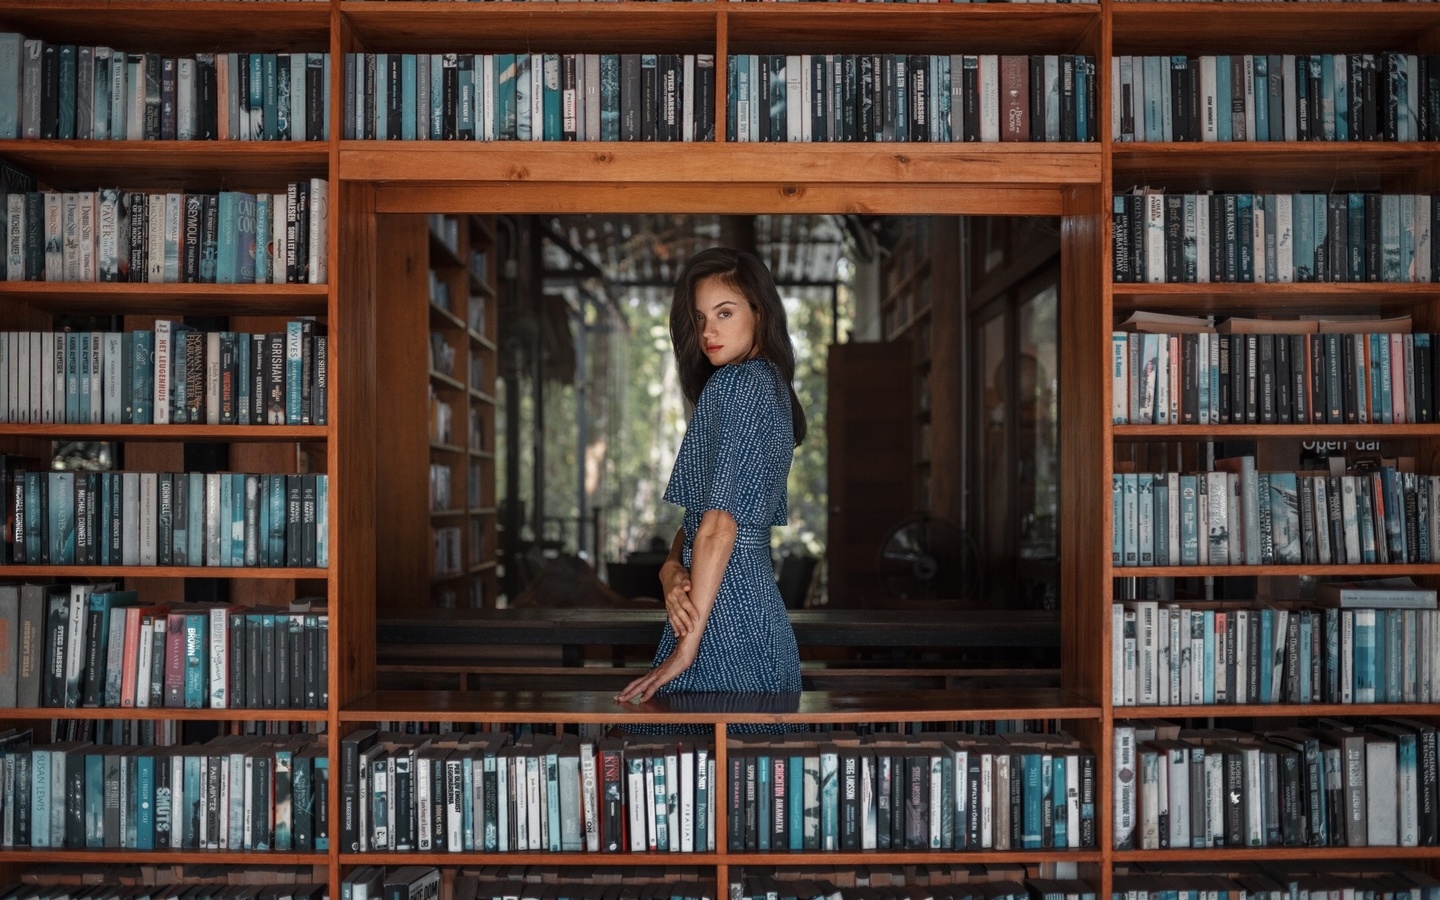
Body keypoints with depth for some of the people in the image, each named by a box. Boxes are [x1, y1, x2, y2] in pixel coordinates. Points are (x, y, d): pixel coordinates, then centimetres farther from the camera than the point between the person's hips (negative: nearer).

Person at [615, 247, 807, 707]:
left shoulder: (735, 382, -13)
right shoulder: (771, 383, 16)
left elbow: (718, 525, -18)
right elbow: (696, 506, 14)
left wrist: (686, 647, -17)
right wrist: (671, 567, -6)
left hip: (726, 609, -9)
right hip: (757, 597, 9)